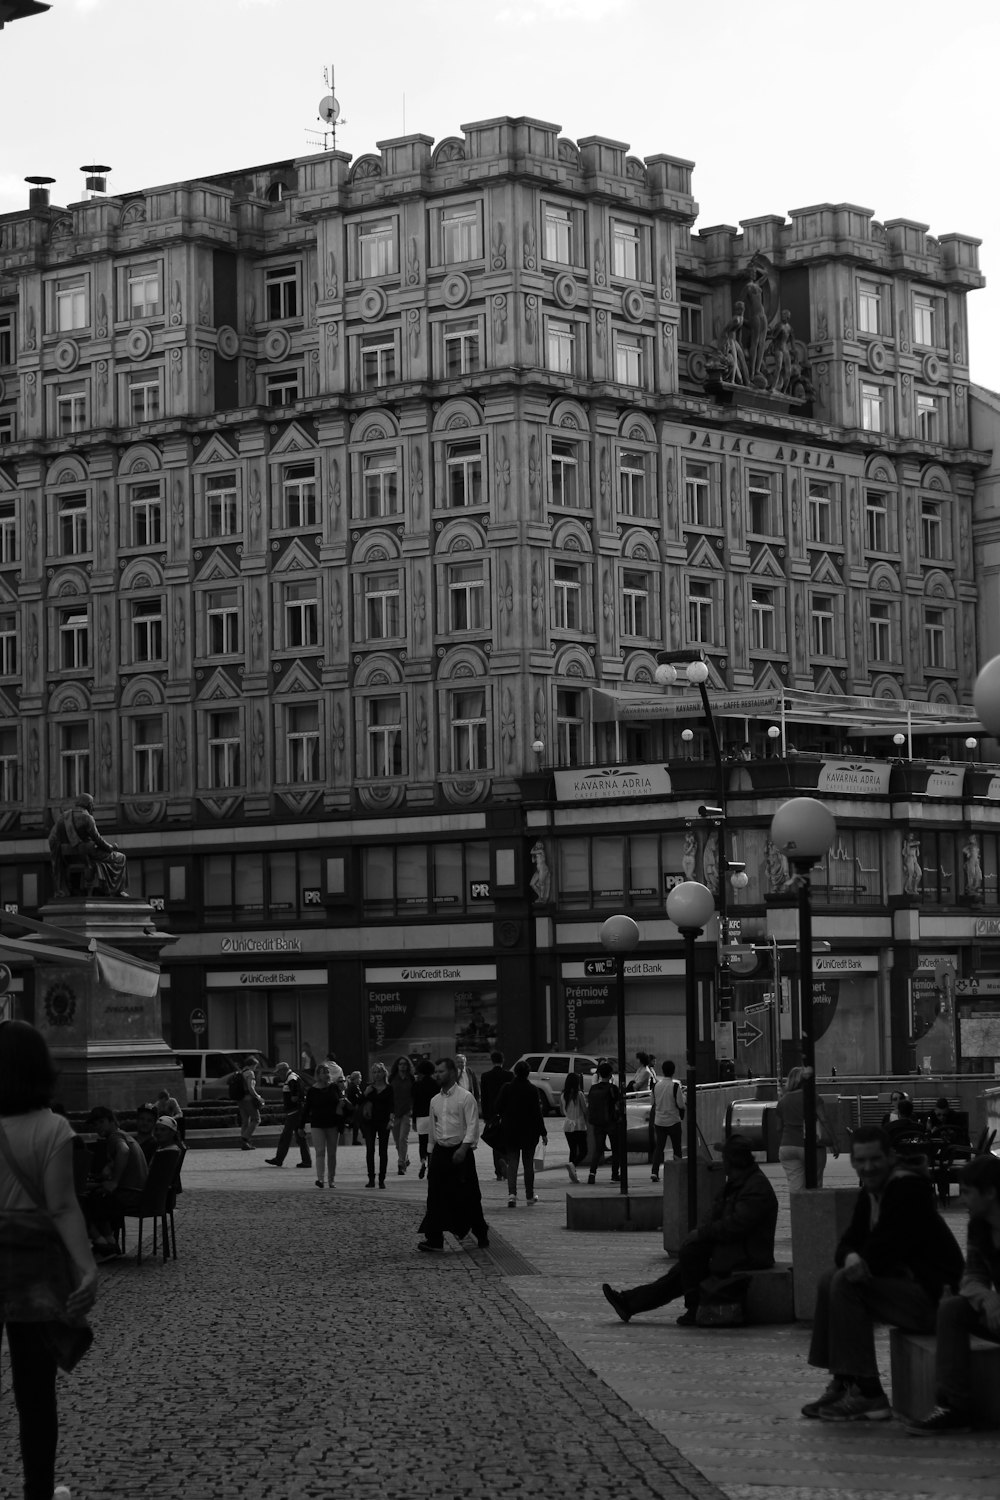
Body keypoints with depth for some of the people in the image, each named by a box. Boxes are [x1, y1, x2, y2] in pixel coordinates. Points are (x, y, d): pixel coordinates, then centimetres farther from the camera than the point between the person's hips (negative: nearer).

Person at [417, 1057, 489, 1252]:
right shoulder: (435, 1100, 13)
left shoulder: (465, 1097, -7)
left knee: (468, 1196, 0)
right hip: (440, 1151, 5)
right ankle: (434, 1238, -4)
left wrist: (464, 1148, -23)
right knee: (436, 1195, -3)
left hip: (460, 1152, -5)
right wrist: (431, 1150, 16)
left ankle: (481, 1236, 16)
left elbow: (472, 1125, -13)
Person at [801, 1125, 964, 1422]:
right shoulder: (870, 1193, 13)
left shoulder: (907, 1187, -17)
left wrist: (861, 1264, -6)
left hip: (933, 1295, -10)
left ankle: (869, 1396, -19)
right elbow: (848, 1242, 11)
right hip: (906, 1283, 10)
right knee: (829, 1281, 10)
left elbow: (883, 1251, -23)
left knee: (845, 1285, -21)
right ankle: (842, 1384, 9)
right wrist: (851, 1258, -12)